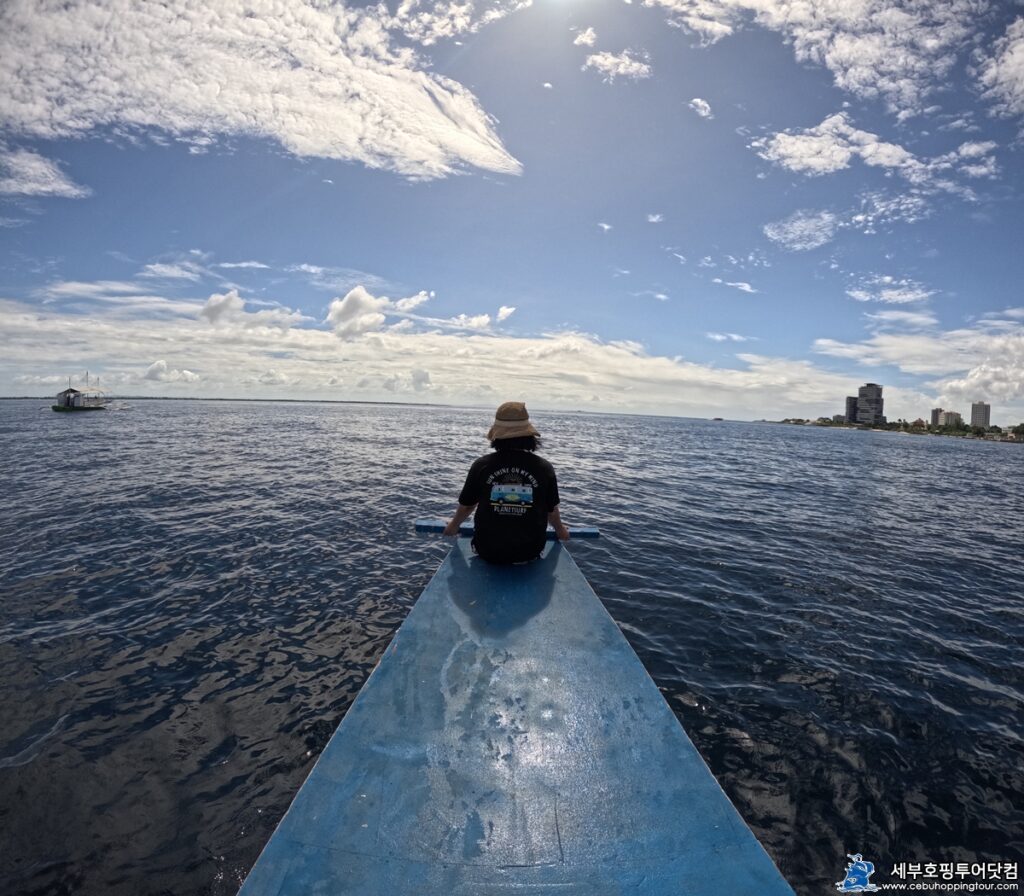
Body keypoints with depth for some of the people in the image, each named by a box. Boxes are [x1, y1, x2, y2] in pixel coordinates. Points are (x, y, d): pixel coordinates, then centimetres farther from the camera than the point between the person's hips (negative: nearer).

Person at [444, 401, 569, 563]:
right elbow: (551, 510, 4)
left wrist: (453, 525, 27)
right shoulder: (544, 468, -10)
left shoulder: (481, 465, -10)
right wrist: (560, 530, 27)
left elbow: (466, 506, 5)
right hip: (530, 551, 0)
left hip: (487, 550, 1)